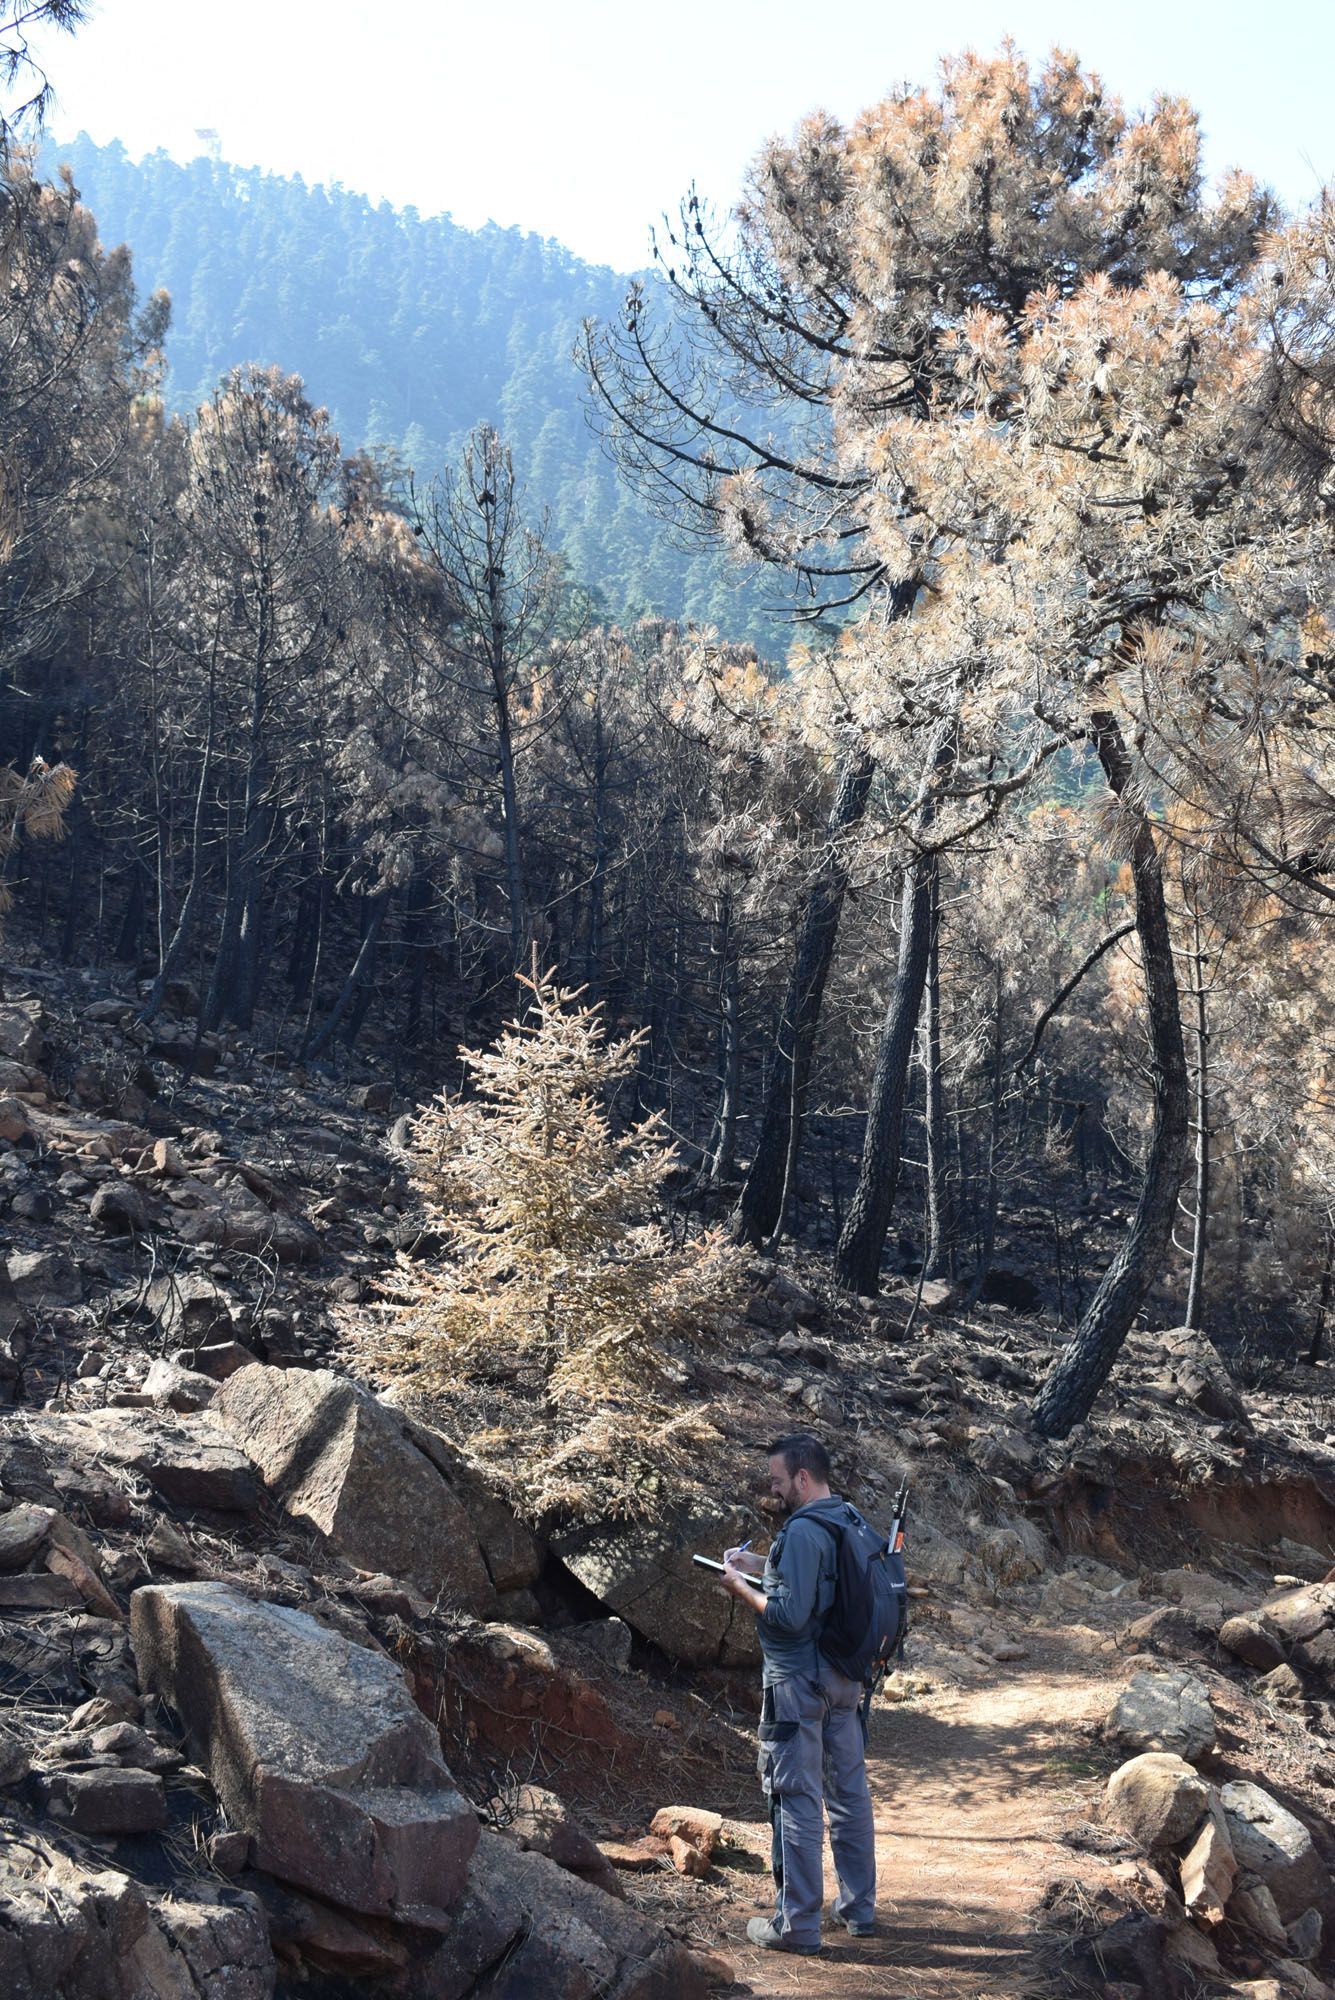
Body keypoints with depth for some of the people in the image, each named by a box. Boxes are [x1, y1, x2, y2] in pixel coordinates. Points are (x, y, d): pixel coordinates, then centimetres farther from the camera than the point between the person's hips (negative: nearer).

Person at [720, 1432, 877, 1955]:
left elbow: (790, 1615, -23)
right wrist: (761, 1566, 14)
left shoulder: (802, 1531, -20)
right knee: (849, 1792, 16)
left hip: (797, 1685, -9)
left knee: (796, 1800, -1)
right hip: (843, 1678, 9)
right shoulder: (848, 1520, 7)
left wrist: (741, 1587, -10)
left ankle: (797, 1925, 5)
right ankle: (859, 1907, 27)